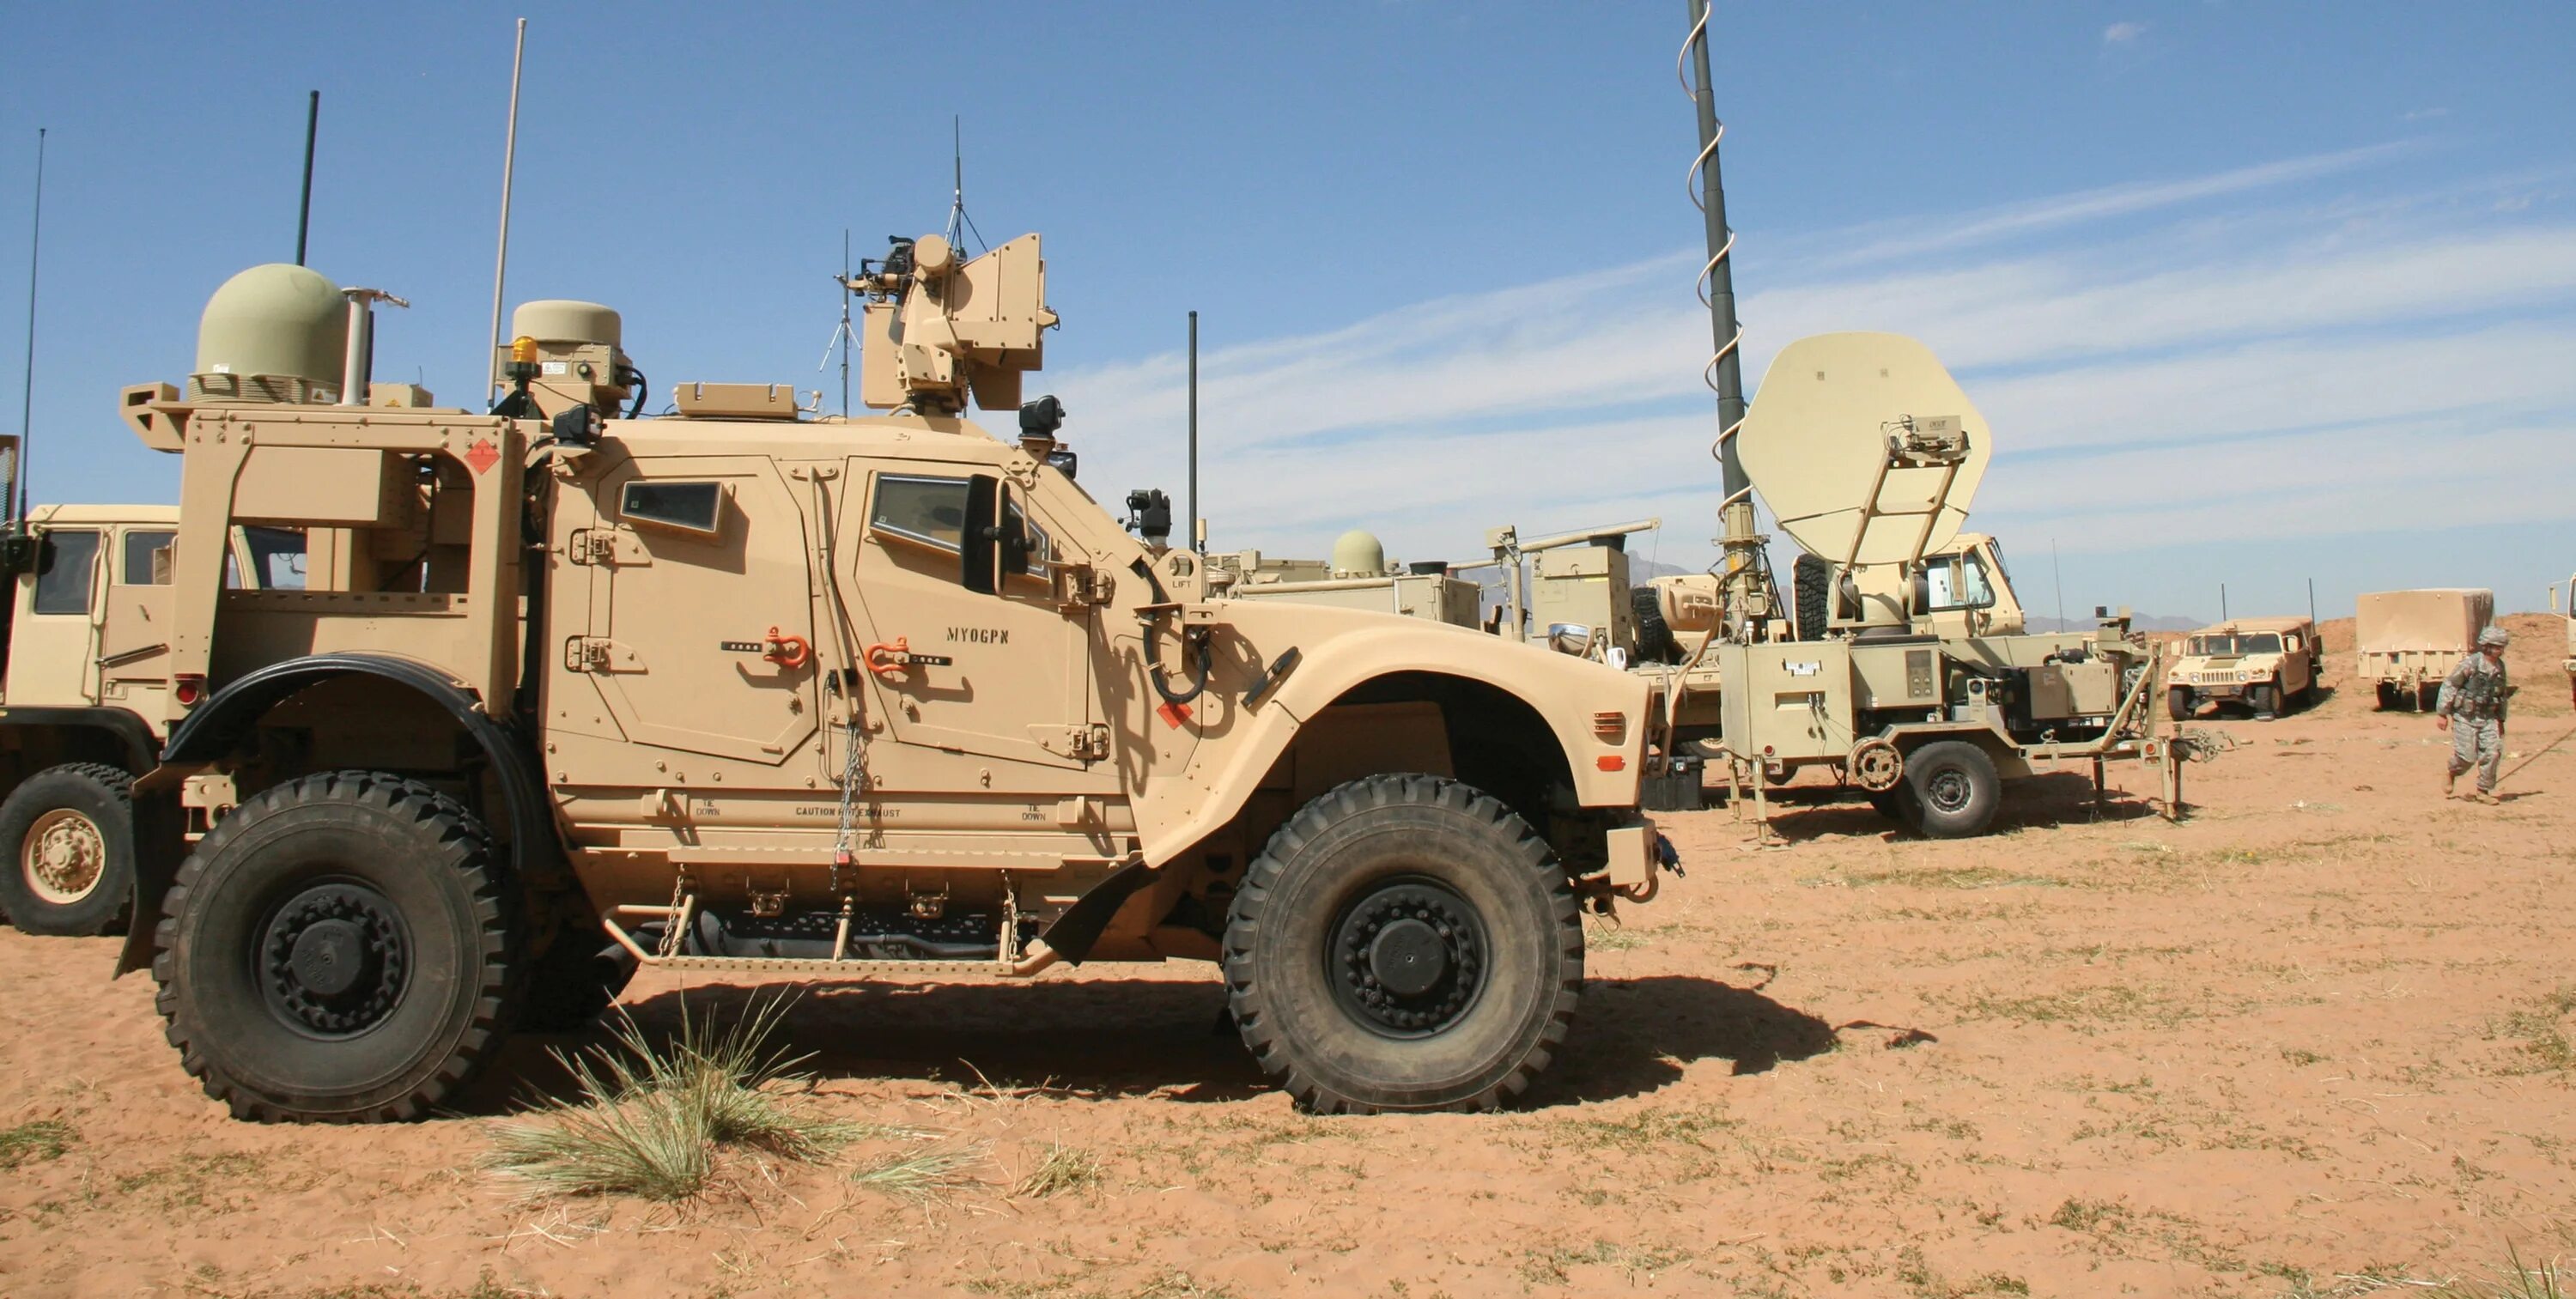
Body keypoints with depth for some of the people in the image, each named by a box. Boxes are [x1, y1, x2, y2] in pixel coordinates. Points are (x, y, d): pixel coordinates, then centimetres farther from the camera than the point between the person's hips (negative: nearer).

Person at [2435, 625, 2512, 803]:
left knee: (2493, 752, -6)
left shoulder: (2500, 667, 6)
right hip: (2465, 717, -5)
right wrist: (2441, 713, -11)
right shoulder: (2470, 664, -14)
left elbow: (2502, 695, 19)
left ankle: (2483, 791, 5)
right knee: (2467, 756, -7)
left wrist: (2501, 720, 20)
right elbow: (2448, 686, -10)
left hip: (2488, 718, 6)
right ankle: (2451, 775, 25)